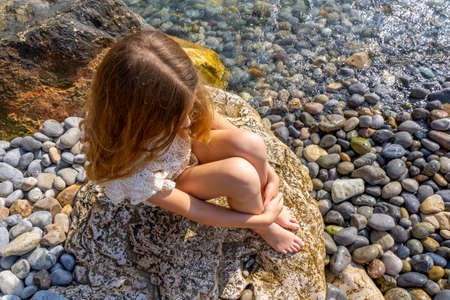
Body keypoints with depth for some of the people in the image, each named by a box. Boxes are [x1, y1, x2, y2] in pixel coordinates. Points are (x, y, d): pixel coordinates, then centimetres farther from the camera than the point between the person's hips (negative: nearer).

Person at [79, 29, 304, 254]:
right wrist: (261, 219, -16)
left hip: (186, 147, 4)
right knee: (241, 174, -32)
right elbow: (192, 211, -25)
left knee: (251, 144, -27)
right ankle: (263, 227, 3)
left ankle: (267, 202, 5)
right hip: (171, 185, -4)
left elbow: (207, 116, -13)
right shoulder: (134, 173, -41)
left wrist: (264, 167, -12)